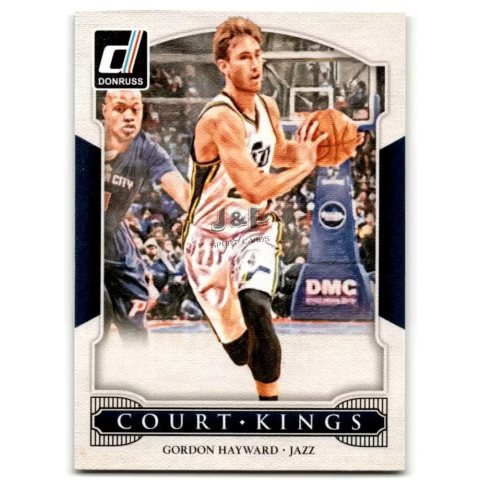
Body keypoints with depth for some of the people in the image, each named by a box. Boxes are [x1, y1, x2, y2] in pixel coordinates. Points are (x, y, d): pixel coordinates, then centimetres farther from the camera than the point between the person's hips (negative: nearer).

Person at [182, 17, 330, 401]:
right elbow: (256, 190, -28)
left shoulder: (268, 108, 1)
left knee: (257, 309, -25)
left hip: (256, 231, 4)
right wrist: (304, 167, -17)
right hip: (212, 239, -4)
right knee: (241, 350, 3)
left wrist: (307, 149, 3)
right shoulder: (220, 119, -24)